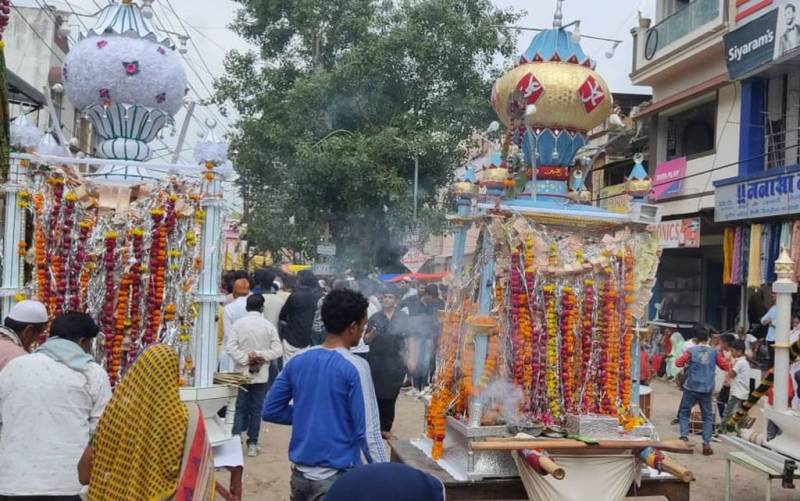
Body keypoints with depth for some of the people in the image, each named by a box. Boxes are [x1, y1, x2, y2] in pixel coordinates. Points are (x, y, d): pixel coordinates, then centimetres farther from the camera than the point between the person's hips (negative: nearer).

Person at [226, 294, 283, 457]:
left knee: (241, 408, 10)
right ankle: (252, 444, 12)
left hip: (242, 373, 0)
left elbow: (230, 347, -14)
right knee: (256, 410, 9)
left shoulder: (238, 323, -6)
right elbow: (277, 350, -9)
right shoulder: (268, 326, -6)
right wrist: (260, 355, -9)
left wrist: (245, 359, -11)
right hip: (261, 374, 0)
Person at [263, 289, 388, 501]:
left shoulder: (297, 360, 1)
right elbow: (368, 431, -18)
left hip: (300, 473, 6)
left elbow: (270, 411, 7)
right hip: (337, 477, -5)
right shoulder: (355, 367, -16)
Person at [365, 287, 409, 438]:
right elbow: (366, 340, 6)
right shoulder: (375, 317, 5)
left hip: (396, 362, 0)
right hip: (377, 361, 0)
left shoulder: (403, 318, 5)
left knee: (390, 397, 4)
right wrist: (373, 333, -14)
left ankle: (385, 428, 12)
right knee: (376, 395, -1)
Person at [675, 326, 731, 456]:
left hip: (691, 388, -2)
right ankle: (706, 444, 5)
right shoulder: (714, 352, 1)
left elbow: (678, 363, -7)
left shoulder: (691, 351, -5)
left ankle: (684, 437, -2)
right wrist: (720, 358, 21)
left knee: (683, 413, 13)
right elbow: (726, 366, 4)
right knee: (708, 416, 13)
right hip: (707, 389, 2)